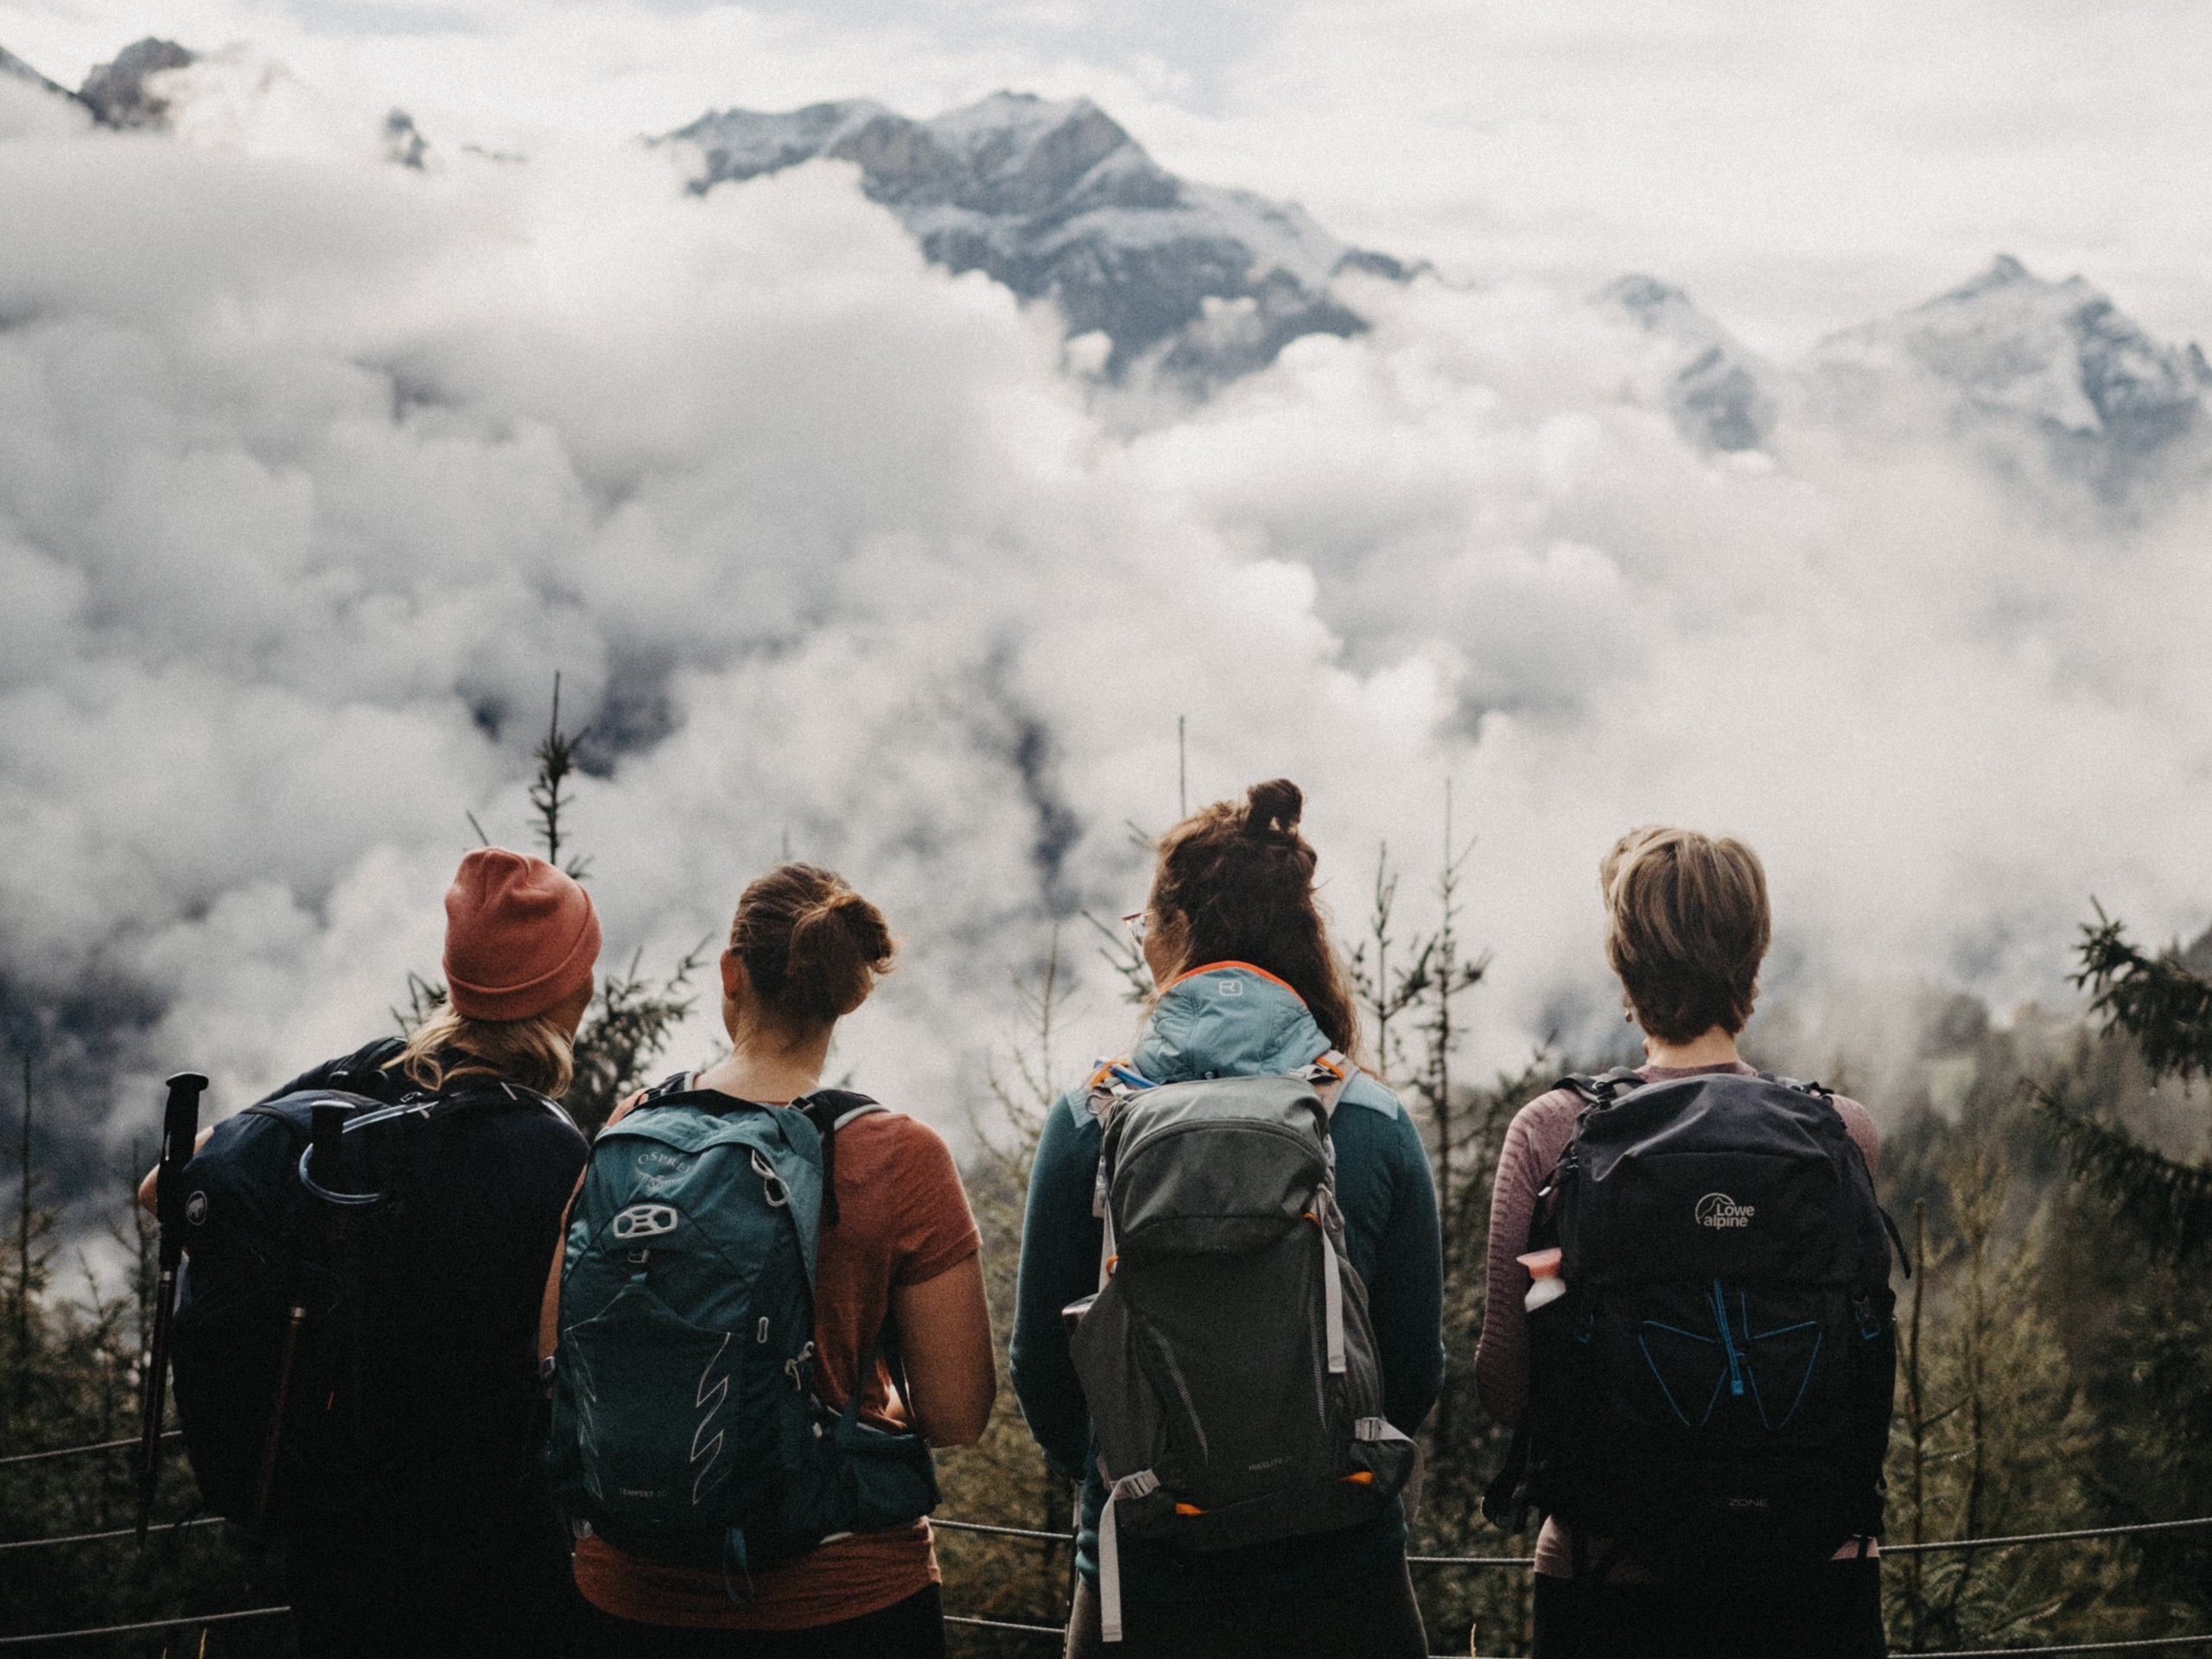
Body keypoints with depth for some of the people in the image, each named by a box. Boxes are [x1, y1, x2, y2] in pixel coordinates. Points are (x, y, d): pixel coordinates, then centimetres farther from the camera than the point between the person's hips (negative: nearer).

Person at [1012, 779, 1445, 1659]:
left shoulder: (1091, 1117, -8)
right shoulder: (1377, 1123, -5)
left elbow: (1041, 1356, -2)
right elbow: (1417, 1367, 0)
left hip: (1144, 1573, -1)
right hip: (1344, 1577, 1)